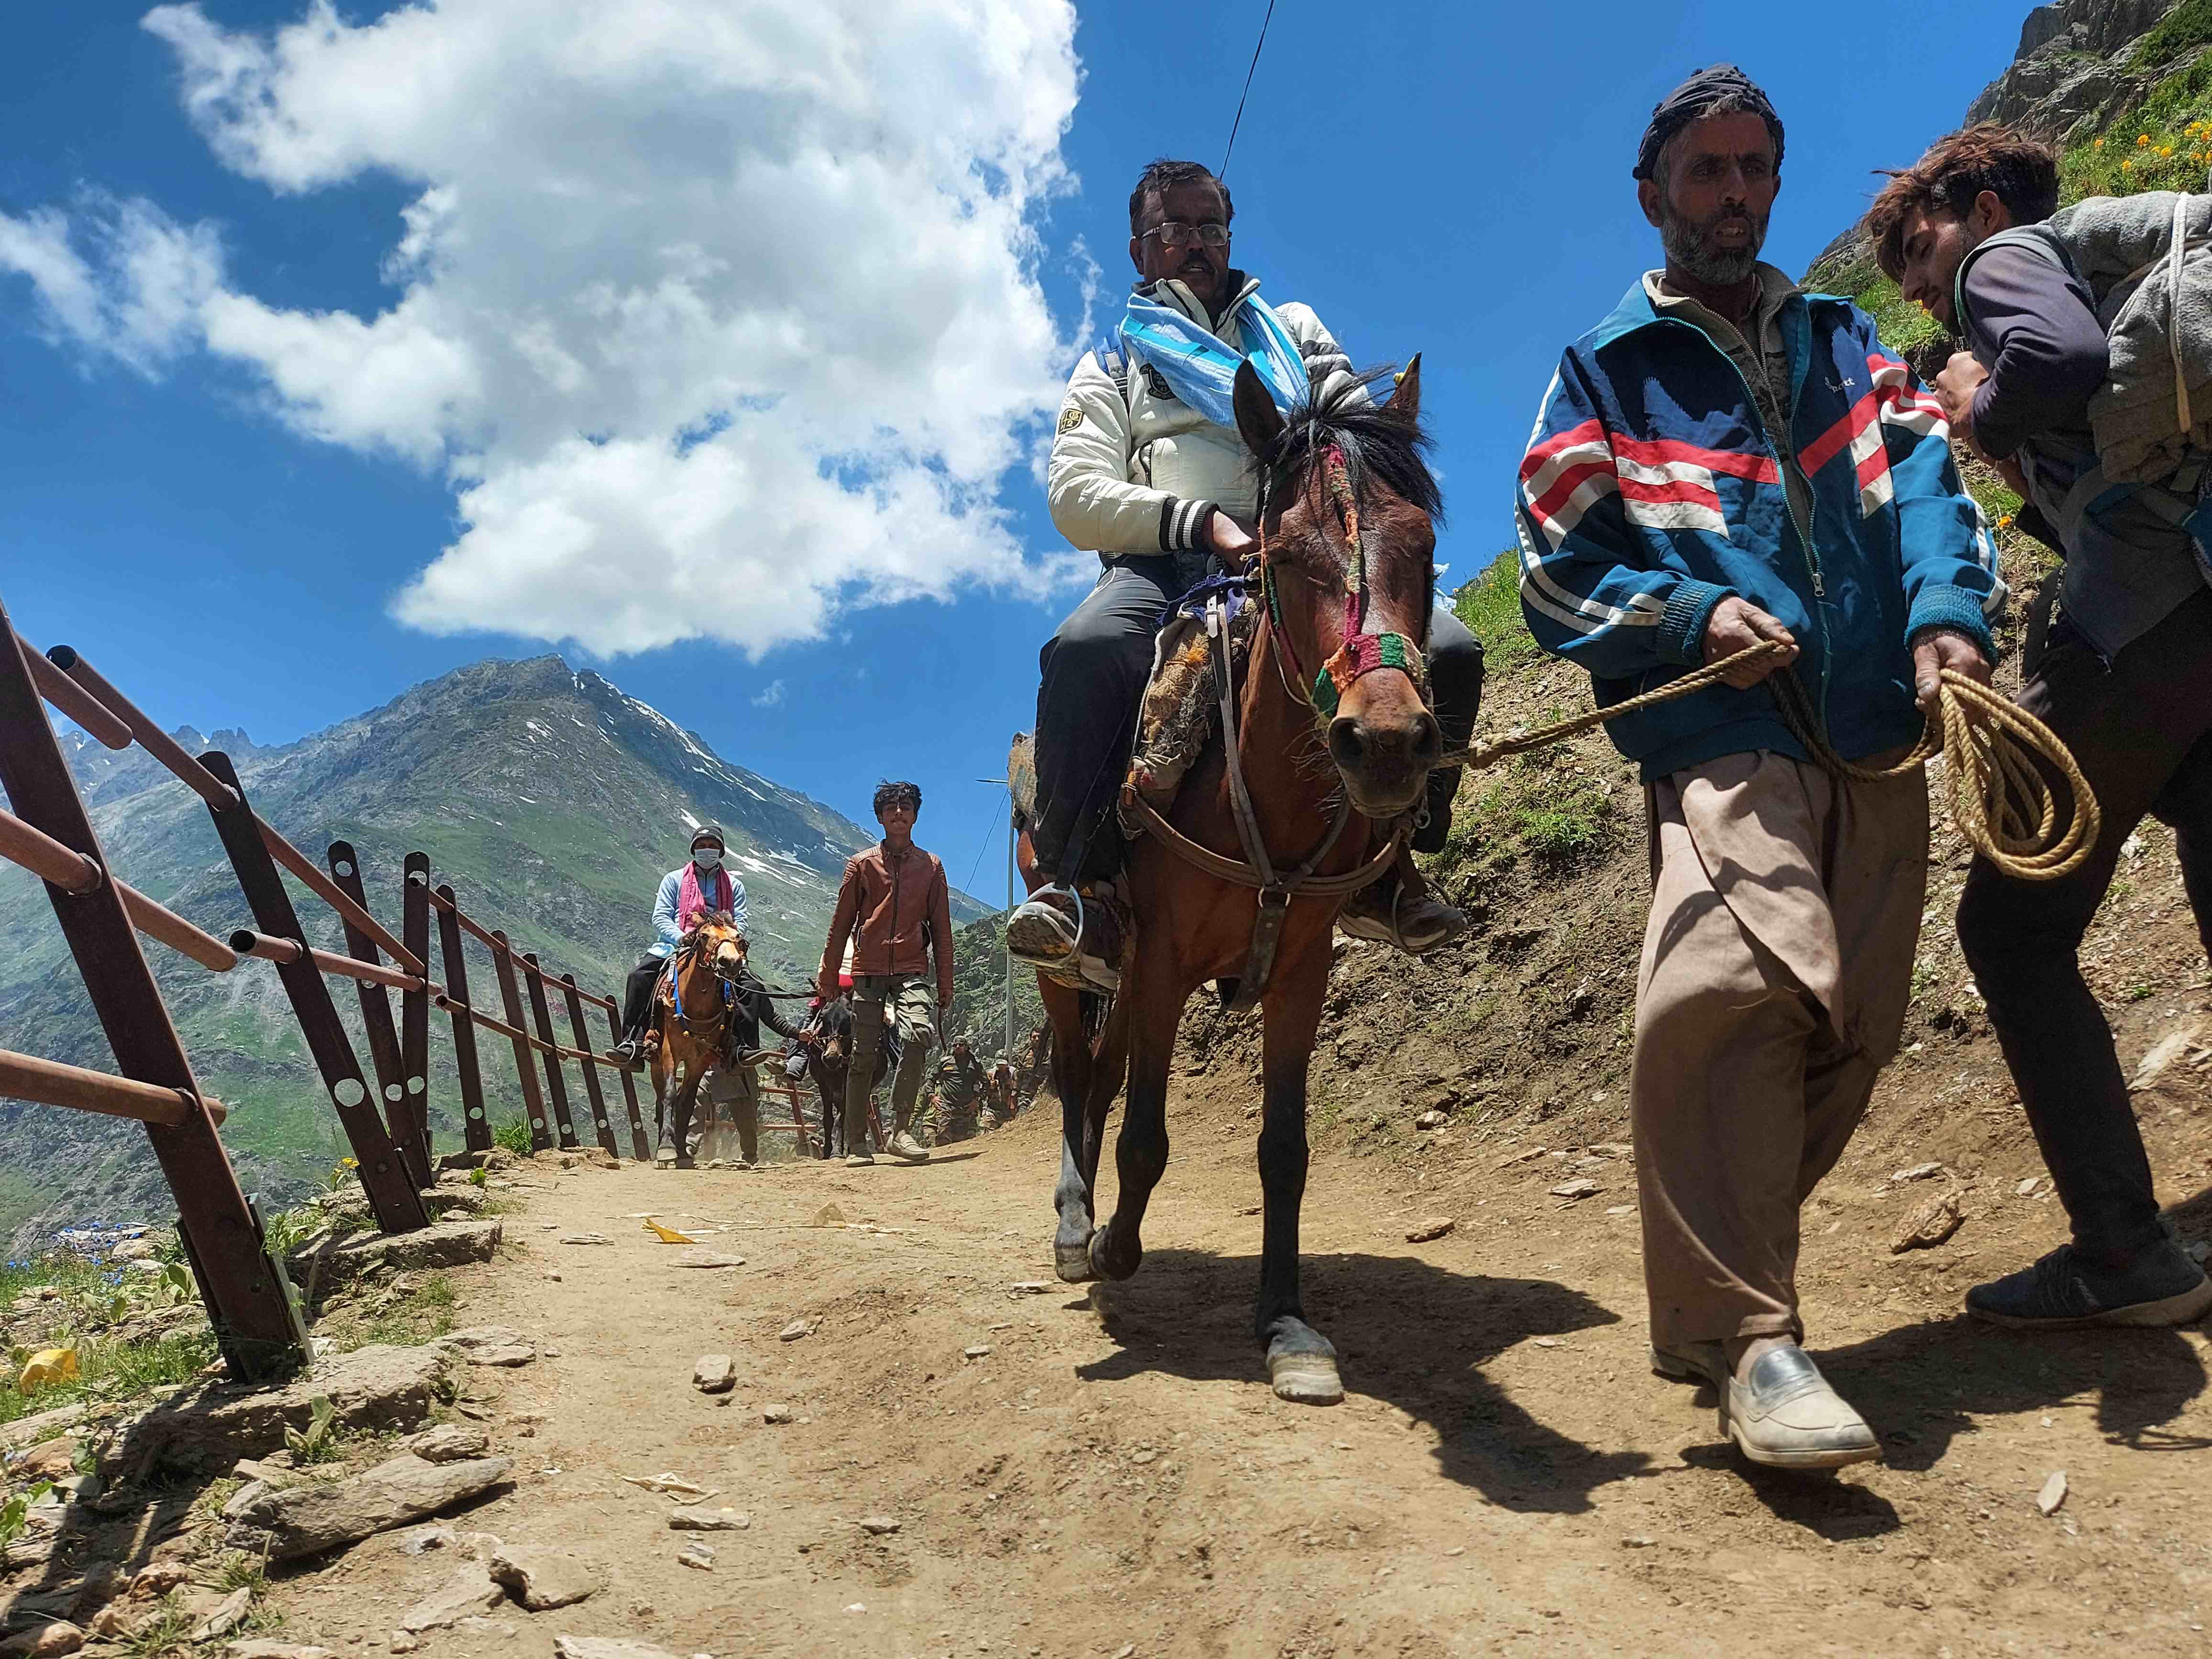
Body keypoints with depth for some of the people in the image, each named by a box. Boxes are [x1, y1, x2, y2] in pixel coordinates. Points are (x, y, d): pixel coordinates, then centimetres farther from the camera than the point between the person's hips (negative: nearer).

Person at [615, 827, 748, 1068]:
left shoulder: (734, 886, 19)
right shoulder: (674, 879, 17)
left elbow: (741, 922, 9)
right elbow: (660, 917, 6)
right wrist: (683, 938, -14)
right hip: (675, 944, 0)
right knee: (640, 976, -28)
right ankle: (633, 1040, -28)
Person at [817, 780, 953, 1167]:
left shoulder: (931, 866, 11)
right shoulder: (862, 864, 9)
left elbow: (941, 929, 12)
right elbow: (842, 924, 11)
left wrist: (945, 985, 8)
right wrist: (828, 978, 9)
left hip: (912, 970, 0)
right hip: (868, 971, 0)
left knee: (920, 1033, -25)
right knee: (863, 1057, -1)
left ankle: (900, 1128, -18)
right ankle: (856, 1144, 10)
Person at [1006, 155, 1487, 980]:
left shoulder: (1294, 330, 30)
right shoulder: (1114, 364, 23)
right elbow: (1075, 495, 6)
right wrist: (1198, 520, -11)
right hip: (1170, 564, -2)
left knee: (1446, 650, -25)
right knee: (1083, 651, -37)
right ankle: (1072, 882, -23)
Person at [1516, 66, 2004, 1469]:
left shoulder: (1844, 338, 24)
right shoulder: (1603, 373, 13)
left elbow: (1921, 476, 8)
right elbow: (1558, 571, 5)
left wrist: (1949, 612, -11)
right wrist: (1696, 613, -13)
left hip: (1881, 737, 5)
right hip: (1725, 732, -5)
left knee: (1851, 1029, 6)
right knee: (1733, 981, -30)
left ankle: (1718, 1279, 24)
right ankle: (1746, 1333, -21)